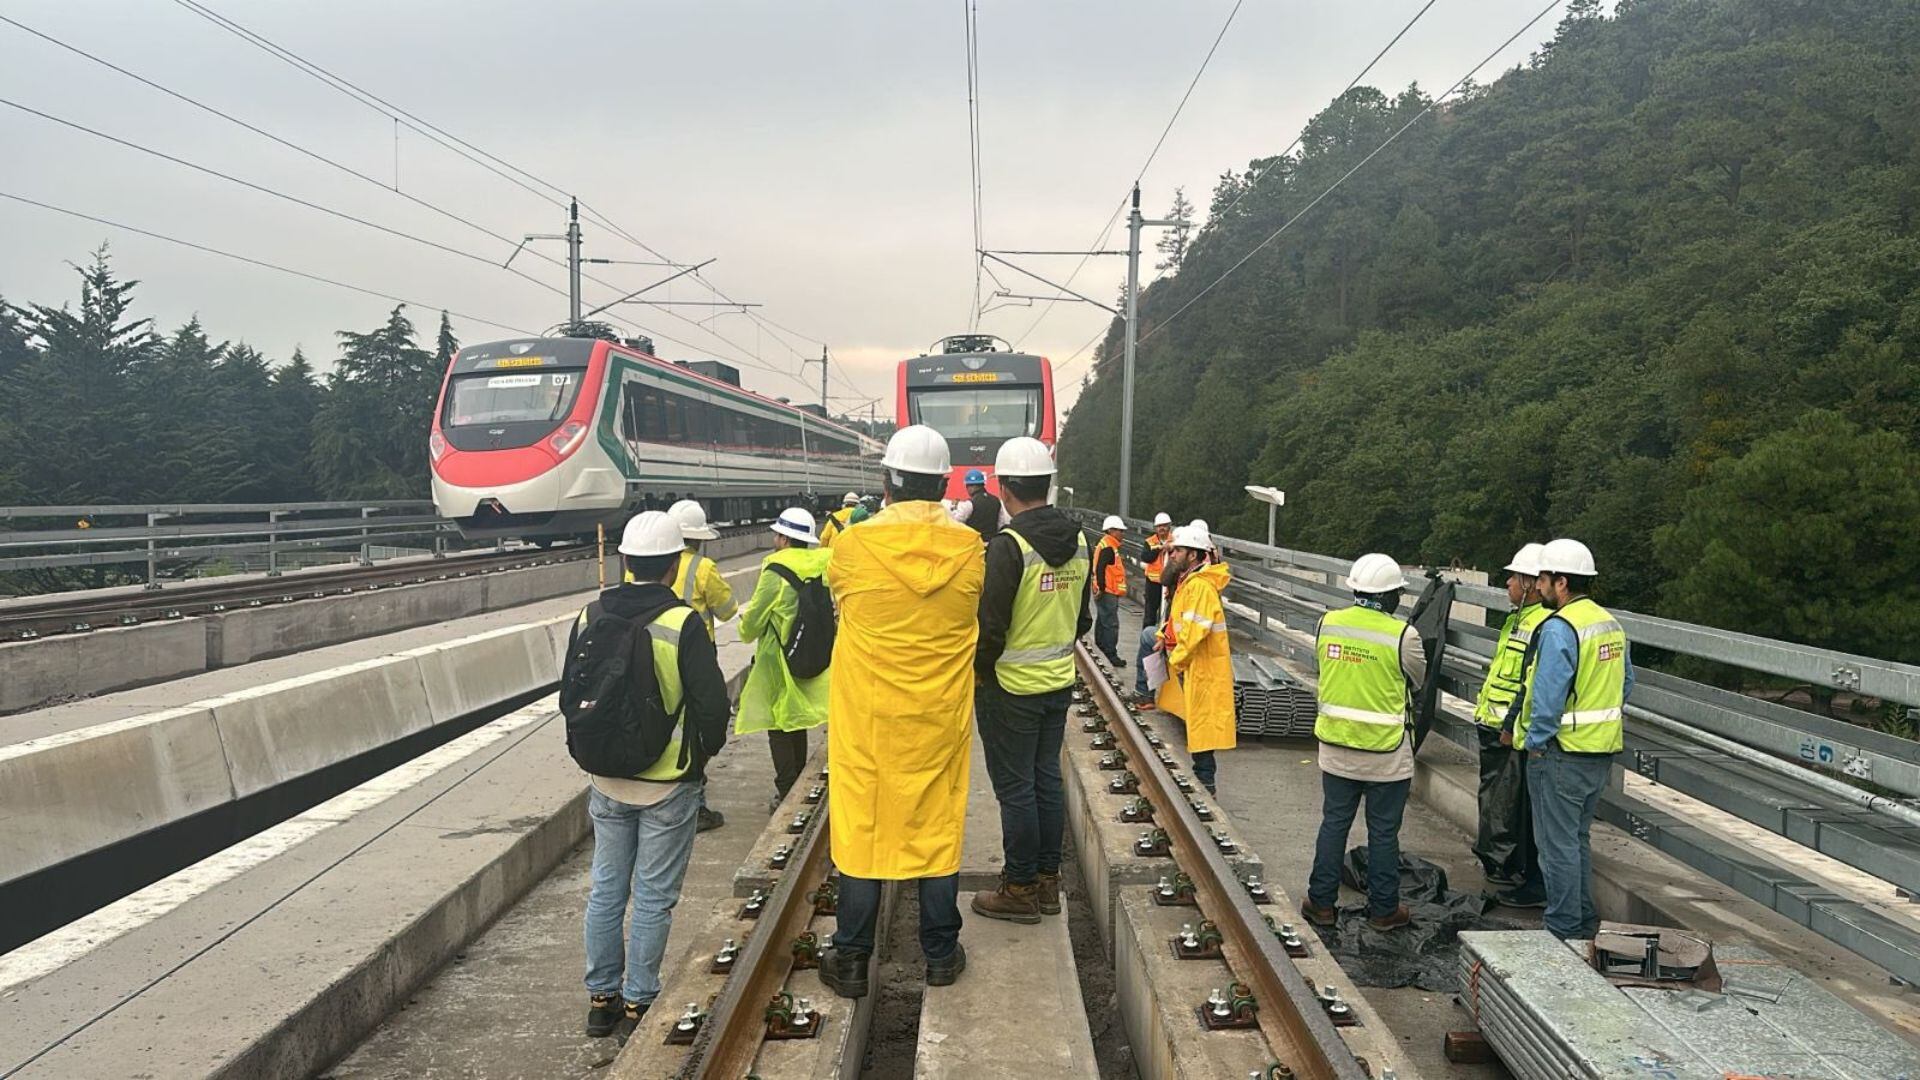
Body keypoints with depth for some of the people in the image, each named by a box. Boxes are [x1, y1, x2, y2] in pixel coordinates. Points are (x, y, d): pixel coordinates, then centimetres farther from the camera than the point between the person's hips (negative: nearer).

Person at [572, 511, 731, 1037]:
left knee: (606, 888, 16)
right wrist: (699, 756, 4)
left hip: (605, 781, 5)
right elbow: (712, 704, -15)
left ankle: (601, 996, 25)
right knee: (653, 896, 7)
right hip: (668, 784, -5)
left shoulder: (590, 618, -2)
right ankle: (639, 1002, 16)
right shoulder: (683, 625, -17)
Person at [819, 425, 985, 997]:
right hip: (942, 718, 2)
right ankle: (941, 954, 26)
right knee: (938, 826, 14)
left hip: (867, 717, -2)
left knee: (861, 825, 10)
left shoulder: (854, 545, -14)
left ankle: (851, 960, 19)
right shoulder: (969, 548, -8)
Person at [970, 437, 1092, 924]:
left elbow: (990, 626, -20)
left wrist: (979, 670, -4)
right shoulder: (1077, 540, 3)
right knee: (1048, 779, 15)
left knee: (1015, 788, 3)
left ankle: (1021, 889, 13)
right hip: (1060, 683, 7)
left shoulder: (1008, 546, -21)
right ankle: (1048, 880, 25)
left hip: (1011, 687, -7)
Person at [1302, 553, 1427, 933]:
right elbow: (1419, 680, -1)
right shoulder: (1402, 635, -17)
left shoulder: (1327, 623, -5)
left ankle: (1321, 902, 21)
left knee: (1333, 823, 14)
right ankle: (1384, 909, 20)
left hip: (1336, 746, 4)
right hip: (1386, 753, -4)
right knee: (1383, 831, 9)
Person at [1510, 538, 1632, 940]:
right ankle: (1584, 919, 28)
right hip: (1602, 752, 9)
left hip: (1562, 754, -9)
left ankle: (1564, 929, 6)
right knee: (1578, 837, 20)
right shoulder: (1611, 623, 11)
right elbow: (1626, 682, 19)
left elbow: (1548, 694, -22)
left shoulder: (1558, 628, -19)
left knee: (1557, 842, 0)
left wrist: (1535, 741, -13)